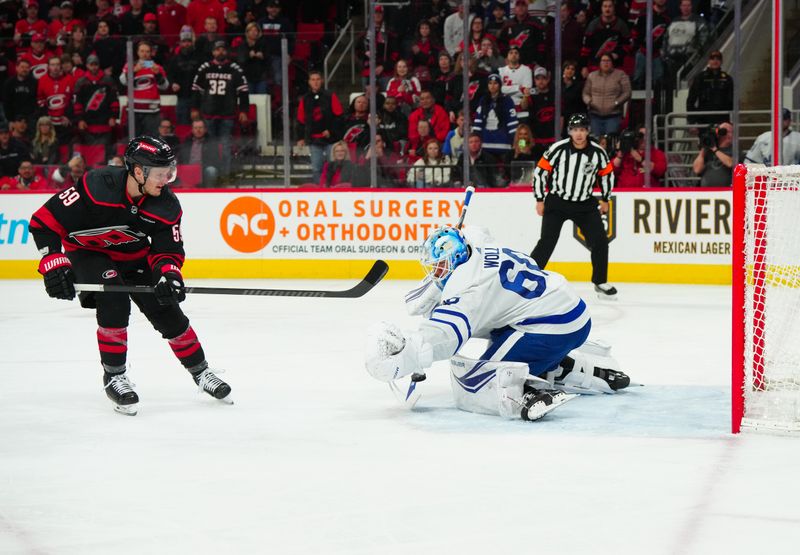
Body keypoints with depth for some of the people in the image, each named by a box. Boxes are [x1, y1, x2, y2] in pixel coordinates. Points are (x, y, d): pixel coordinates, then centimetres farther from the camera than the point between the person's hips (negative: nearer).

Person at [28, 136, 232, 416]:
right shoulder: (97, 187, -34)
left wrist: (168, 272, -31)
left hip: (133, 256, 4)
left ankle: (200, 372, 20)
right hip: (87, 252, -4)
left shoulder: (167, 206, -20)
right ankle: (113, 377, -11)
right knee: (114, 302, -28)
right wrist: (54, 264, -34)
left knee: (167, 311, -2)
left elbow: (168, 250, -10)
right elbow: (44, 221, -28)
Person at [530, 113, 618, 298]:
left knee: (600, 241, -3)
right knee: (547, 242, -12)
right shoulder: (558, 149, -16)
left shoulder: (598, 152, -7)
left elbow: (607, 174, 10)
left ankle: (600, 282, 13)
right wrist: (540, 200, -4)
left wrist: (604, 199, 16)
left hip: (585, 204, 3)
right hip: (557, 201, -3)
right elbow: (540, 171, -7)